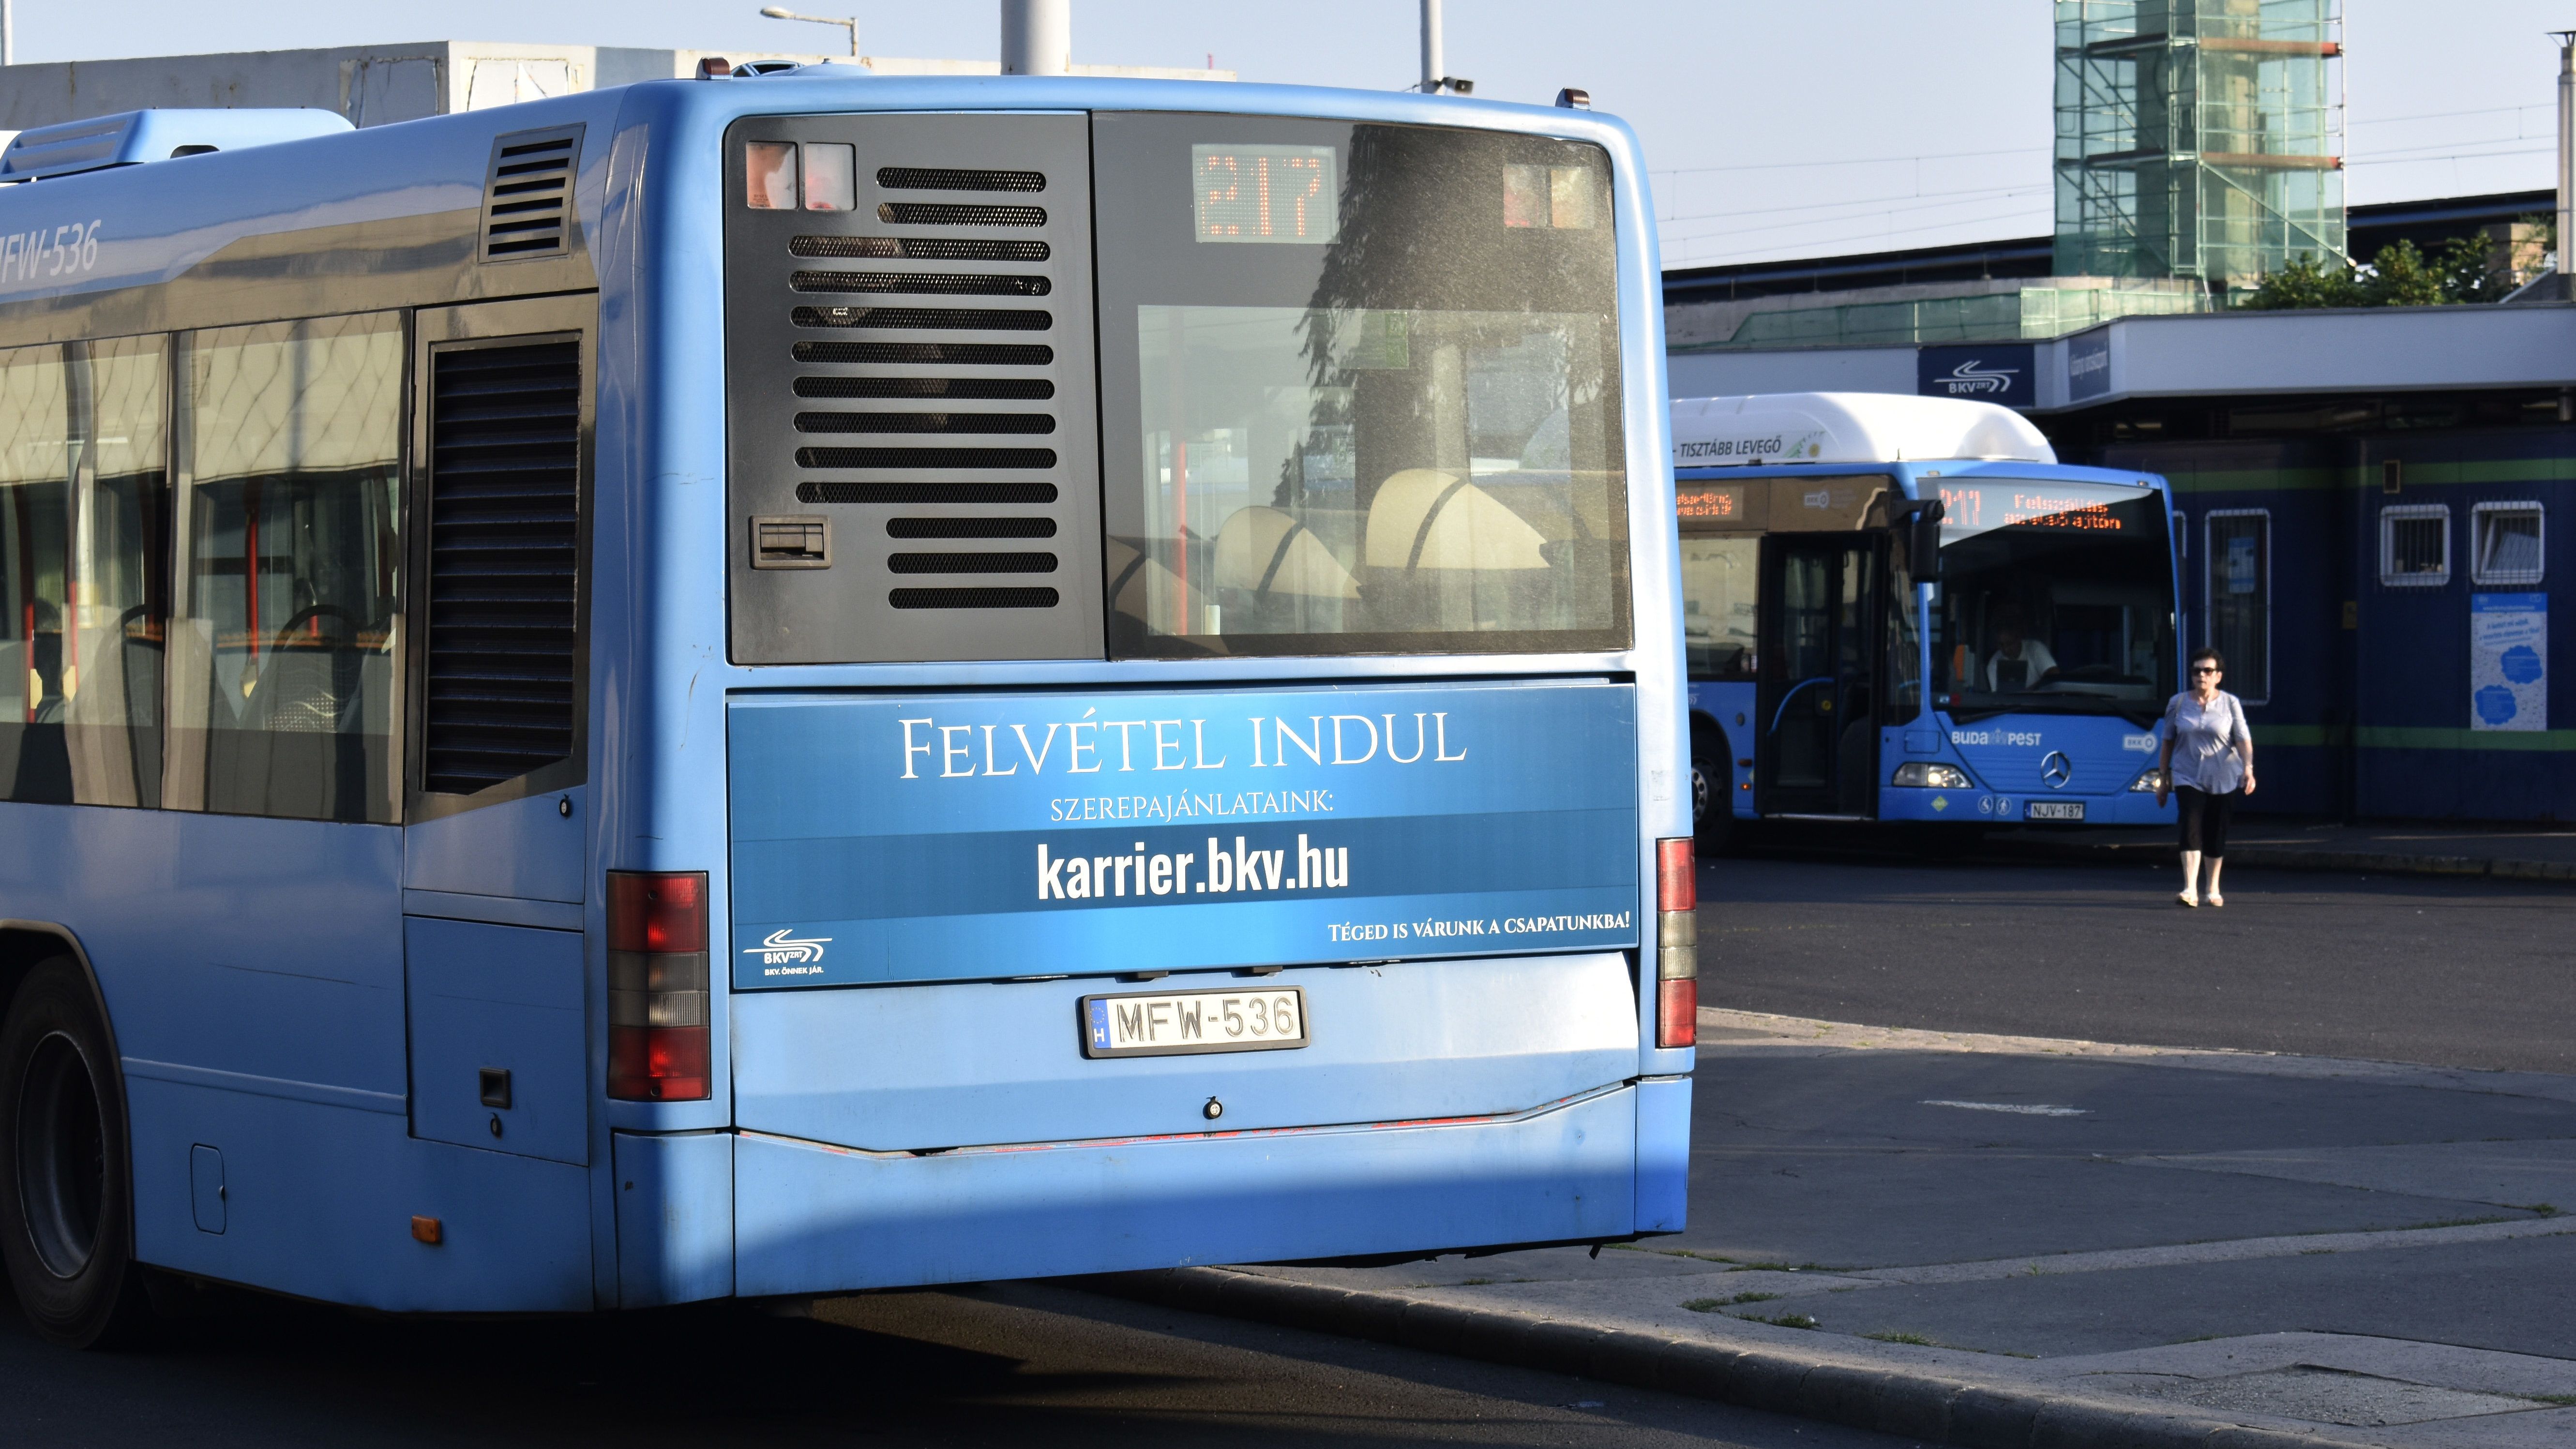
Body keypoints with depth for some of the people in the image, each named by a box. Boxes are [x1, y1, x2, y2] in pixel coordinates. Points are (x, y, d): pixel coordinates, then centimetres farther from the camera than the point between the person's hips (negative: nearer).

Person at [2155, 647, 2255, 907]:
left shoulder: (2230, 704, 1)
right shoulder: (2178, 703, 5)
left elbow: (2243, 739, -7)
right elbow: (2168, 742, 12)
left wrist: (2248, 769, -22)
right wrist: (2163, 777, 12)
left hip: (2223, 779, 0)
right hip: (2187, 777, 0)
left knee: (2216, 832, 7)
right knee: (2191, 827, -17)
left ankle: (2213, 890, 22)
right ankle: (2190, 889, -25)